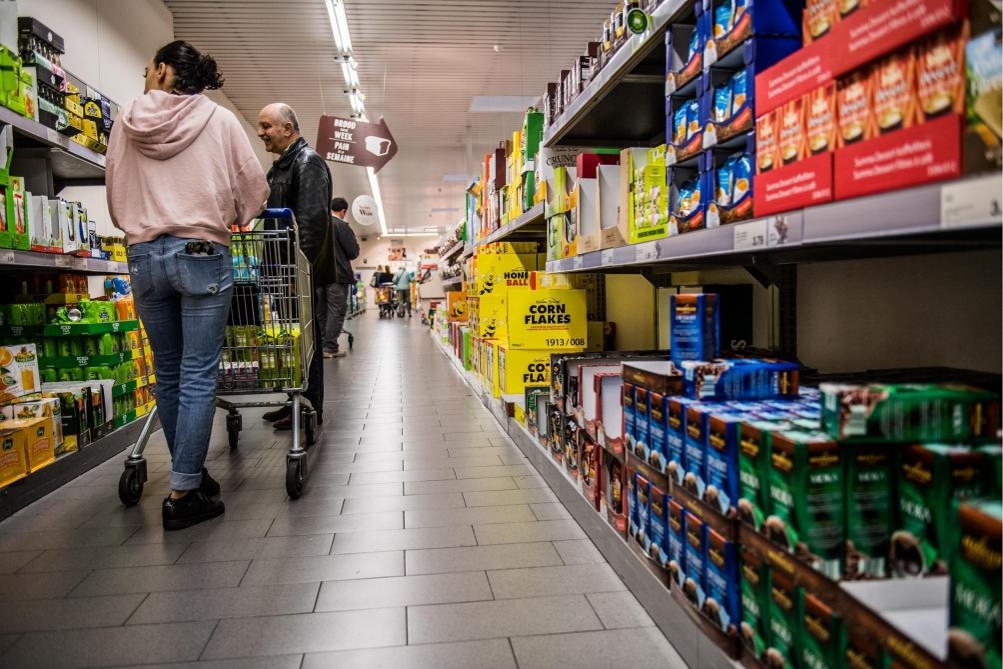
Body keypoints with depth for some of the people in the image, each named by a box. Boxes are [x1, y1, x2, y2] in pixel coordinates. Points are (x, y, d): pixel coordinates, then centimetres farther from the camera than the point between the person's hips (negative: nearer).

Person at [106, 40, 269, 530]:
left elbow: (115, 191, 13)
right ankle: (183, 494, -3)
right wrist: (235, 218, 24)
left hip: (143, 254, 3)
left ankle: (190, 473, 24)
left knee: (168, 374, 13)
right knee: (198, 376, -2)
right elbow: (253, 187, 5)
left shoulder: (128, 119, 8)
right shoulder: (219, 119, 2)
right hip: (200, 252, -3)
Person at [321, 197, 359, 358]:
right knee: (337, 311, -3)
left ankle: (320, 345, 16)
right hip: (338, 275, -7)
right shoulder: (341, 225, -10)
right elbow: (354, 252, -11)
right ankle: (330, 348, -5)